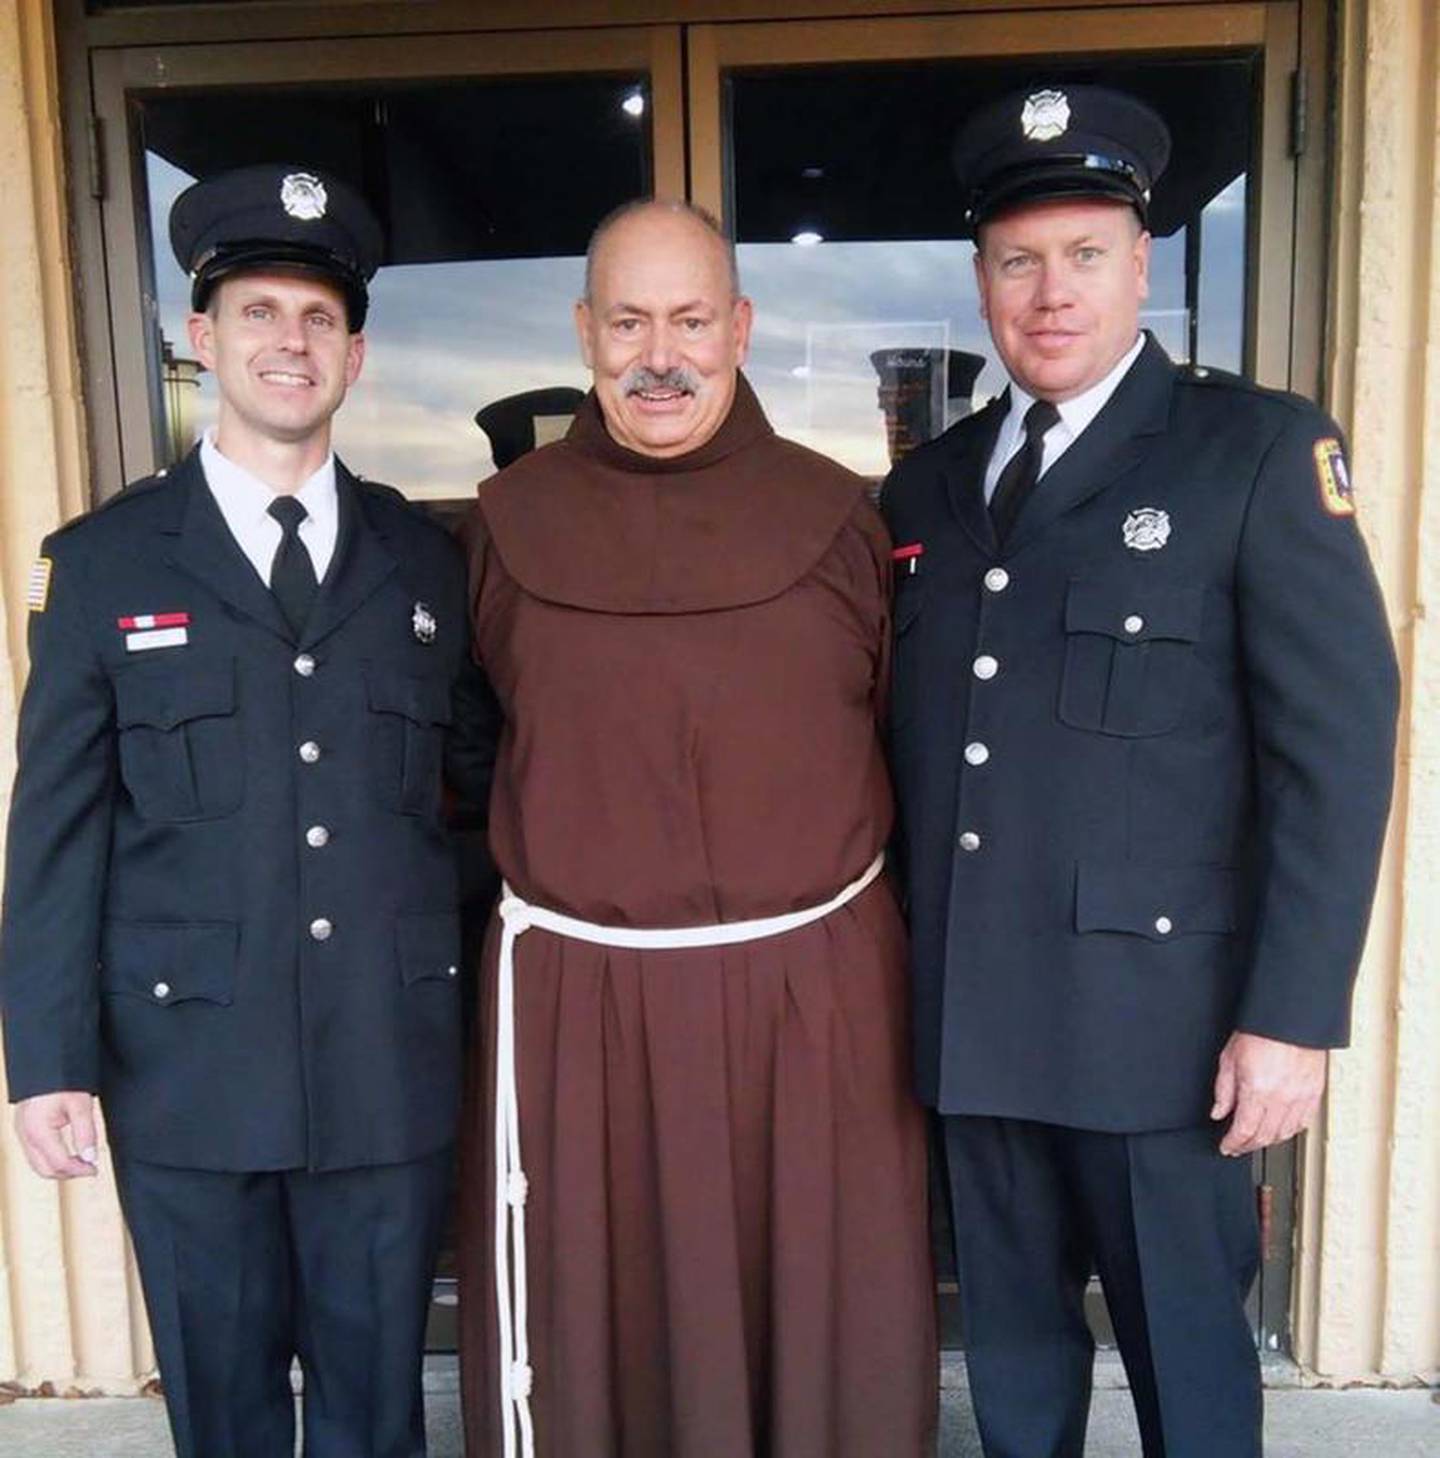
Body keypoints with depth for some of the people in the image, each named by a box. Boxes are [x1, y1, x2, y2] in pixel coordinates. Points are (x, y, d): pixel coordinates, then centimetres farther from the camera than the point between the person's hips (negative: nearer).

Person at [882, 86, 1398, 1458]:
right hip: (967, 1012, 5)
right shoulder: (925, 484, 10)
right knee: (1011, 1335, 19)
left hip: (1155, 1009, -4)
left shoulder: (1260, 447, -5)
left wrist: (1293, 1014, -14)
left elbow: (1337, 739, -10)